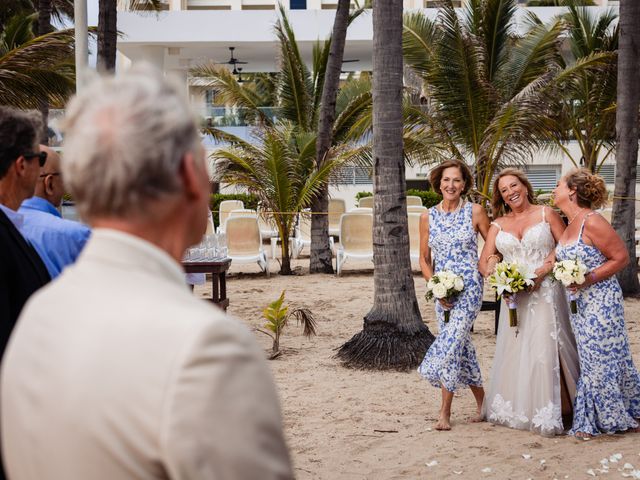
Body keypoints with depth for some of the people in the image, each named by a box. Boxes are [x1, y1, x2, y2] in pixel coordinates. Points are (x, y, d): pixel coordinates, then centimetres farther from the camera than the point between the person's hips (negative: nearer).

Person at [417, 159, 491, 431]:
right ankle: (482, 400, 27)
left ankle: (445, 411, -7)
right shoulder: (428, 217, 5)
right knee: (461, 347, 10)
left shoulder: (475, 212, -3)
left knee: (451, 343, -15)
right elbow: (424, 259, 10)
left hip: (469, 288, -4)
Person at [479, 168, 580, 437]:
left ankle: (548, 414, -2)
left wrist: (542, 272, -15)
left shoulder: (546, 214, 3)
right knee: (513, 352, 5)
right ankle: (515, 408, 16)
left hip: (545, 292, -4)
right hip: (514, 296, 4)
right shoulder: (498, 224, 13)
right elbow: (485, 261, 10)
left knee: (544, 351, -8)